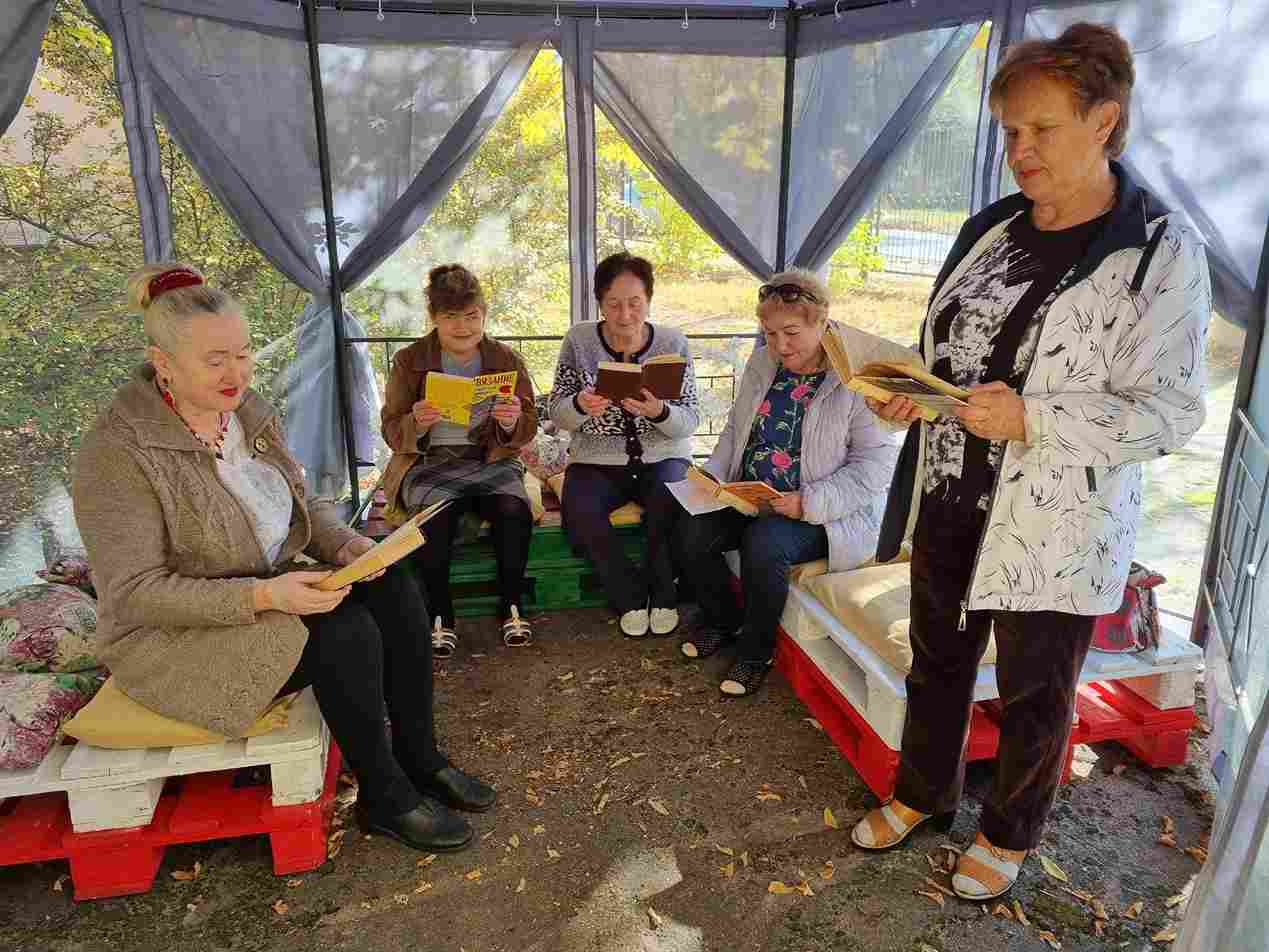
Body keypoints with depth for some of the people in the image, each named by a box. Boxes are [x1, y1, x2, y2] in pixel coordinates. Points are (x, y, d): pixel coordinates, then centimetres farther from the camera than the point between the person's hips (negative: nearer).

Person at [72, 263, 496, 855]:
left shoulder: (250, 410, 1)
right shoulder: (117, 452, -21)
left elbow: (301, 505, 11)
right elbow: (135, 594, -22)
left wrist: (344, 544, -11)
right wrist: (263, 595, -32)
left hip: (267, 593, 7)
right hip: (176, 635, -7)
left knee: (395, 589, -14)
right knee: (346, 633, -27)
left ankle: (420, 761, -2)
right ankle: (384, 799, -6)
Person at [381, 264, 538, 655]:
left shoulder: (506, 359, 6)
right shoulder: (409, 361, 4)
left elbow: (528, 429, 5)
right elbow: (391, 431, 2)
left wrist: (512, 422, -20)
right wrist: (416, 424, -21)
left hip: (490, 460, 1)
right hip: (428, 463, -1)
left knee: (514, 510, -30)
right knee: (436, 515, -33)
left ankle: (511, 608, -11)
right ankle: (440, 616, -16)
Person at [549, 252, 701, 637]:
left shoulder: (673, 343, -2)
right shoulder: (579, 340, -2)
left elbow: (690, 421, -5)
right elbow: (557, 414, -3)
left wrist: (660, 412, -28)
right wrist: (580, 407, -26)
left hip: (662, 457, 0)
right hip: (596, 460, 1)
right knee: (579, 511, -29)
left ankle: (662, 595, -2)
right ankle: (630, 596, -3)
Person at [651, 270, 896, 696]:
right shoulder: (761, 365, 8)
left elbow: (875, 464, -16)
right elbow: (735, 429, 18)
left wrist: (809, 503, -24)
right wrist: (713, 475, 0)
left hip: (824, 513, -6)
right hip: (749, 497, 6)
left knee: (763, 544, -33)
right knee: (689, 530, -16)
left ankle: (756, 651, -5)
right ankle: (722, 619, 13)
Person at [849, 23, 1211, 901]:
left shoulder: (1161, 251, -13)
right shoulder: (989, 230, 5)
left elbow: (1171, 413, -15)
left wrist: (1030, 418, -26)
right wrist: (907, 394, -6)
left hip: (1054, 526, -5)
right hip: (949, 502, 6)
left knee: (1034, 693, 15)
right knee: (938, 661, 21)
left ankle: (1010, 835, 40)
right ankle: (923, 793, 45)